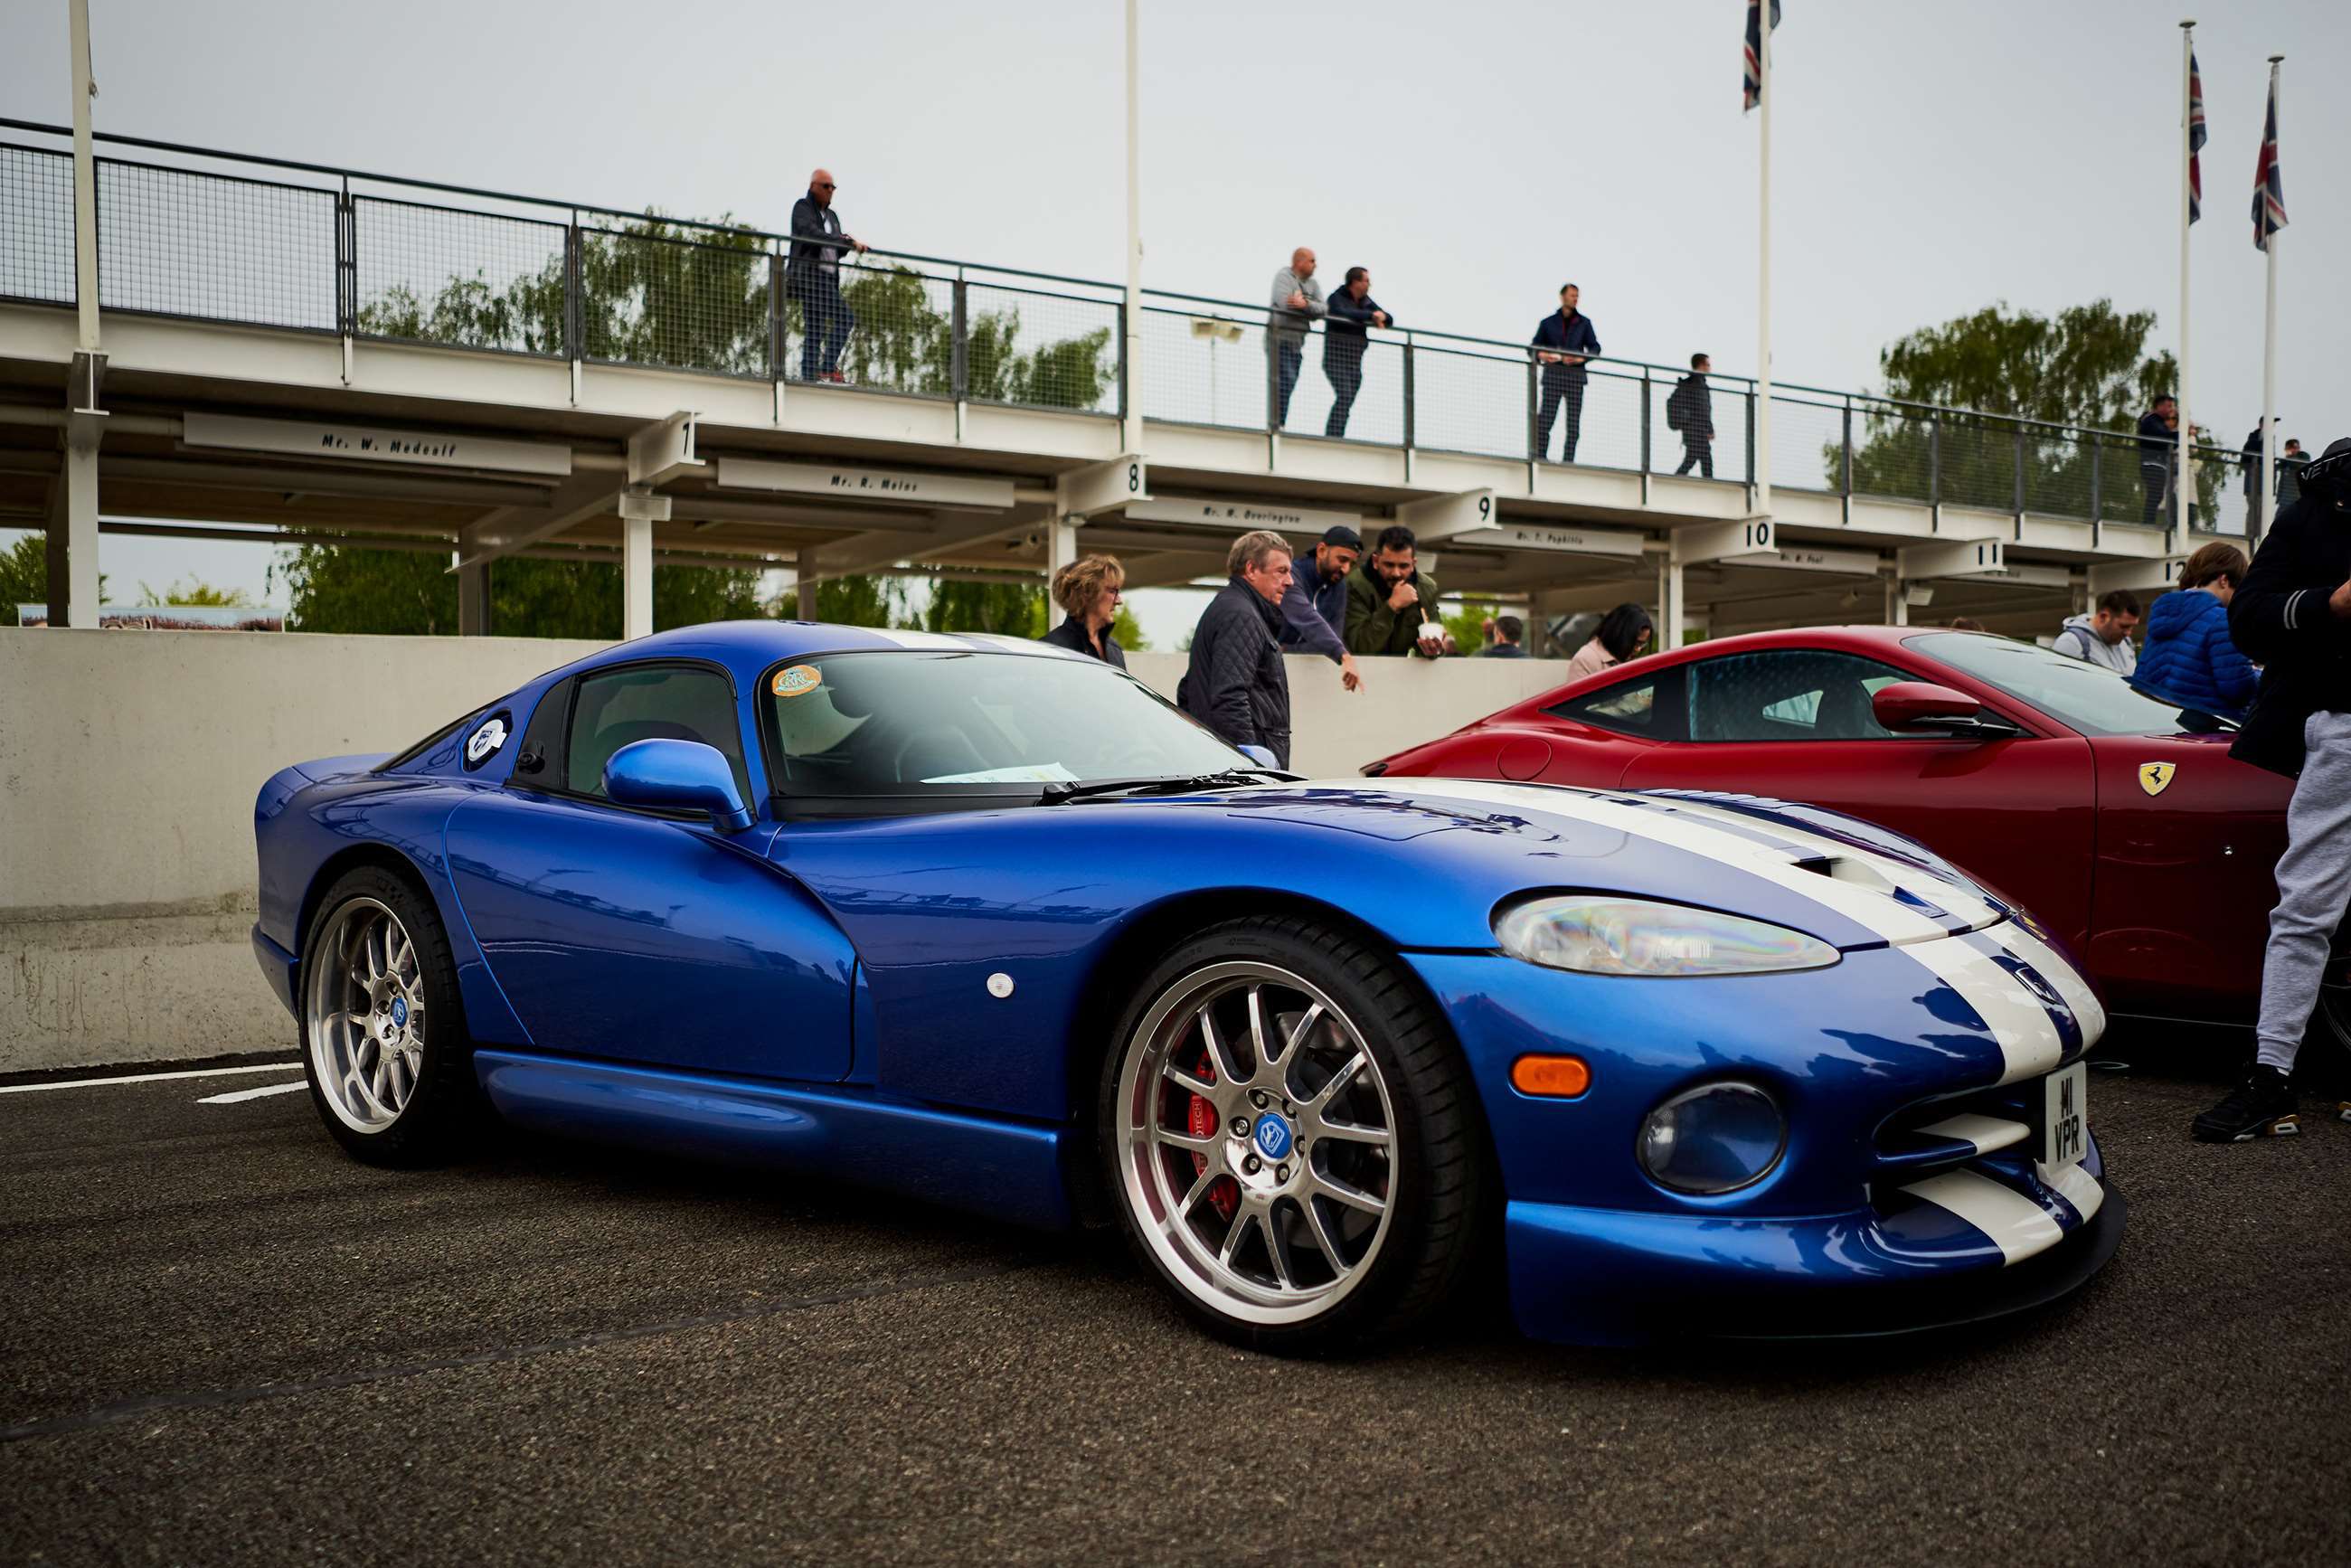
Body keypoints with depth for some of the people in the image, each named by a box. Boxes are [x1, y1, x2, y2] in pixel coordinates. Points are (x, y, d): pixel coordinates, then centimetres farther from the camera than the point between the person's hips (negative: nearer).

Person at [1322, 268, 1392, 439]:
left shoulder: (1366, 301, 15)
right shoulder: (1337, 298, -5)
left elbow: (1389, 320, 16)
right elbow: (1342, 313, -28)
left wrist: (1382, 317, -8)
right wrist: (1371, 315, -25)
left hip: (1355, 360, 7)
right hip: (1336, 356, -7)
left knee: (1347, 402, 1)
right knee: (1344, 396, -21)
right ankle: (1333, 437, -23)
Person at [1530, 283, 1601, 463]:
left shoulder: (1584, 323, 15)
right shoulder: (1548, 322, 13)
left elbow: (1595, 347, 11)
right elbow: (1535, 347, 14)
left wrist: (1581, 358, -9)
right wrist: (1541, 355, -9)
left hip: (1575, 375, 1)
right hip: (1553, 375, -1)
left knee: (1574, 424, -3)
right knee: (1544, 420, -11)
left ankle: (1568, 461, -2)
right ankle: (1540, 458, -10)